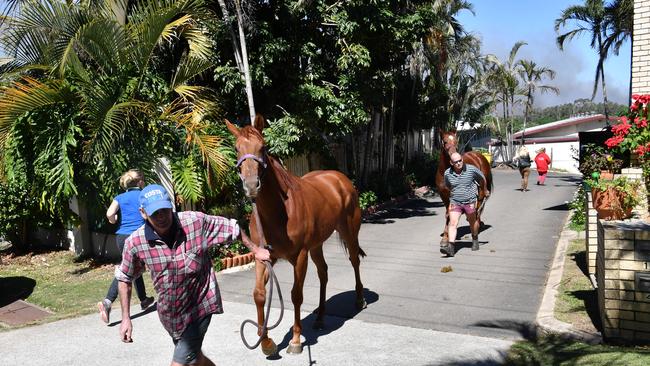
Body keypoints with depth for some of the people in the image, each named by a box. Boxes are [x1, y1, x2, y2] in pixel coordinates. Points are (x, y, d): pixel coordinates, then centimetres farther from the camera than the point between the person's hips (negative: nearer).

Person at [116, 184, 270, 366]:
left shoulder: (197, 222, -21)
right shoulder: (134, 243, -15)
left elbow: (232, 228, -5)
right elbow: (124, 279, 2)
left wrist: (256, 250, 5)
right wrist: (126, 318, 0)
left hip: (200, 307, -3)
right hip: (168, 314, 4)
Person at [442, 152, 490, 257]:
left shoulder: (472, 169, -12)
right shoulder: (447, 173, -8)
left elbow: (482, 179, 8)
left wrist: (485, 190, 23)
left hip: (470, 202, 0)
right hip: (455, 202, 0)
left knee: (473, 222, 18)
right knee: (452, 223, -14)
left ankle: (475, 239, 45)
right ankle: (450, 247, -20)